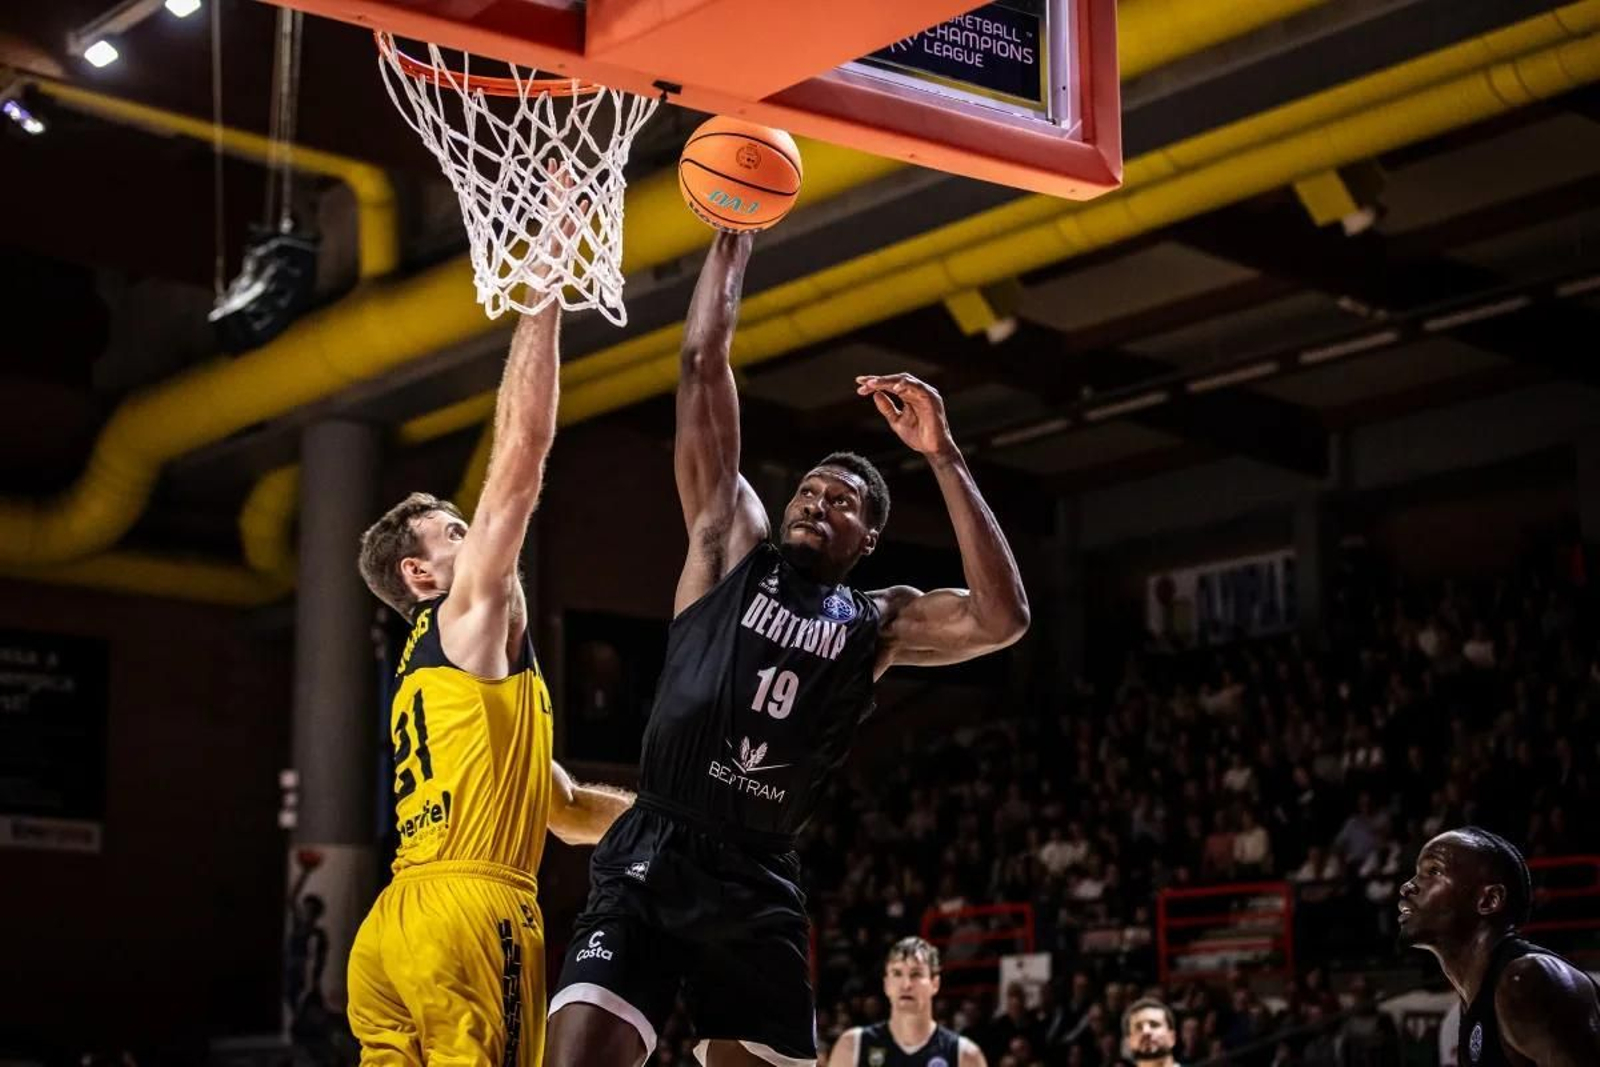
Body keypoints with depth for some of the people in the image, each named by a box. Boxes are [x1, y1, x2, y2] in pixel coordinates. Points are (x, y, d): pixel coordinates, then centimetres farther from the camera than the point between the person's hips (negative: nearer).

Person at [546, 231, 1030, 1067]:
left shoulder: (879, 623, 11)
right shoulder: (732, 545, 11)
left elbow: (1003, 618, -8)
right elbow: (701, 370, 7)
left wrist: (942, 456, -10)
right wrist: (732, 236, 5)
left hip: (756, 883, 2)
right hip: (650, 858, -2)